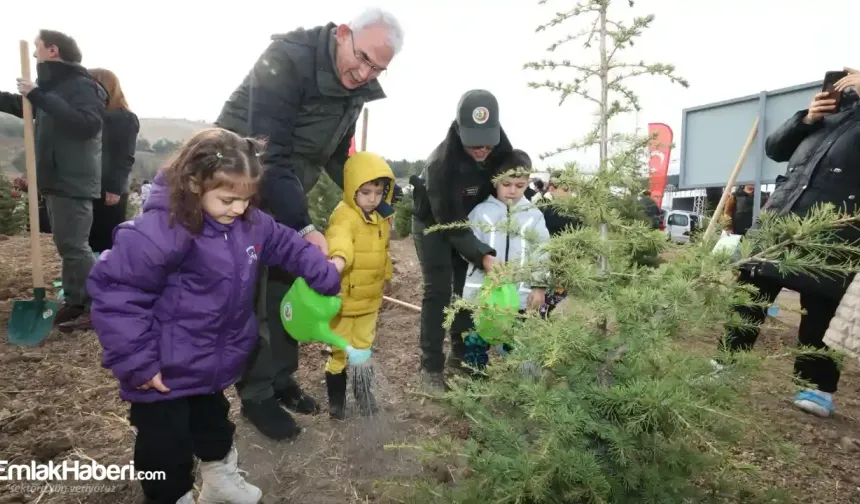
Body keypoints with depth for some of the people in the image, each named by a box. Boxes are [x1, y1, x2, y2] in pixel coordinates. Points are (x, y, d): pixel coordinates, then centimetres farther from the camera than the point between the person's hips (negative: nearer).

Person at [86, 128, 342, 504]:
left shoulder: (249, 222, -8)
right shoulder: (159, 230, -31)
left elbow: (287, 244, 9)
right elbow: (115, 292, -27)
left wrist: (326, 278, 4)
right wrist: (135, 361, -24)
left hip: (214, 362, 7)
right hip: (165, 372, -7)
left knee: (214, 426, 29)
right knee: (166, 449, 10)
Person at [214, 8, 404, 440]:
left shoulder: (356, 88, -2)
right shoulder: (286, 59, -26)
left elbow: (337, 155, 10)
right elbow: (268, 154, -32)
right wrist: (303, 228, -36)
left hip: (286, 192, 7)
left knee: (287, 285, 10)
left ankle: (280, 377, 26)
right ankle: (256, 394, 12)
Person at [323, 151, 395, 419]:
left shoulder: (383, 217, 5)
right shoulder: (344, 215, -21)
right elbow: (339, 239, -44)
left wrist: (385, 277, 23)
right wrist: (339, 258, -64)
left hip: (370, 297, 6)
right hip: (343, 297, -6)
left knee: (363, 347, 20)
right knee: (341, 349, 7)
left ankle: (363, 392, 38)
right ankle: (336, 397, 27)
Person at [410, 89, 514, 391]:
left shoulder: (500, 148, -21)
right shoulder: (441, 164, -38)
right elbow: (451, 224, -35)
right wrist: (483, 256, -42)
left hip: (472, 219, 5)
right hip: (434, 222, -5)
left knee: (467, 288, 6)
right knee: (439, 290, -10)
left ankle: (461, 358, 20)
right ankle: (431, 367, 0)